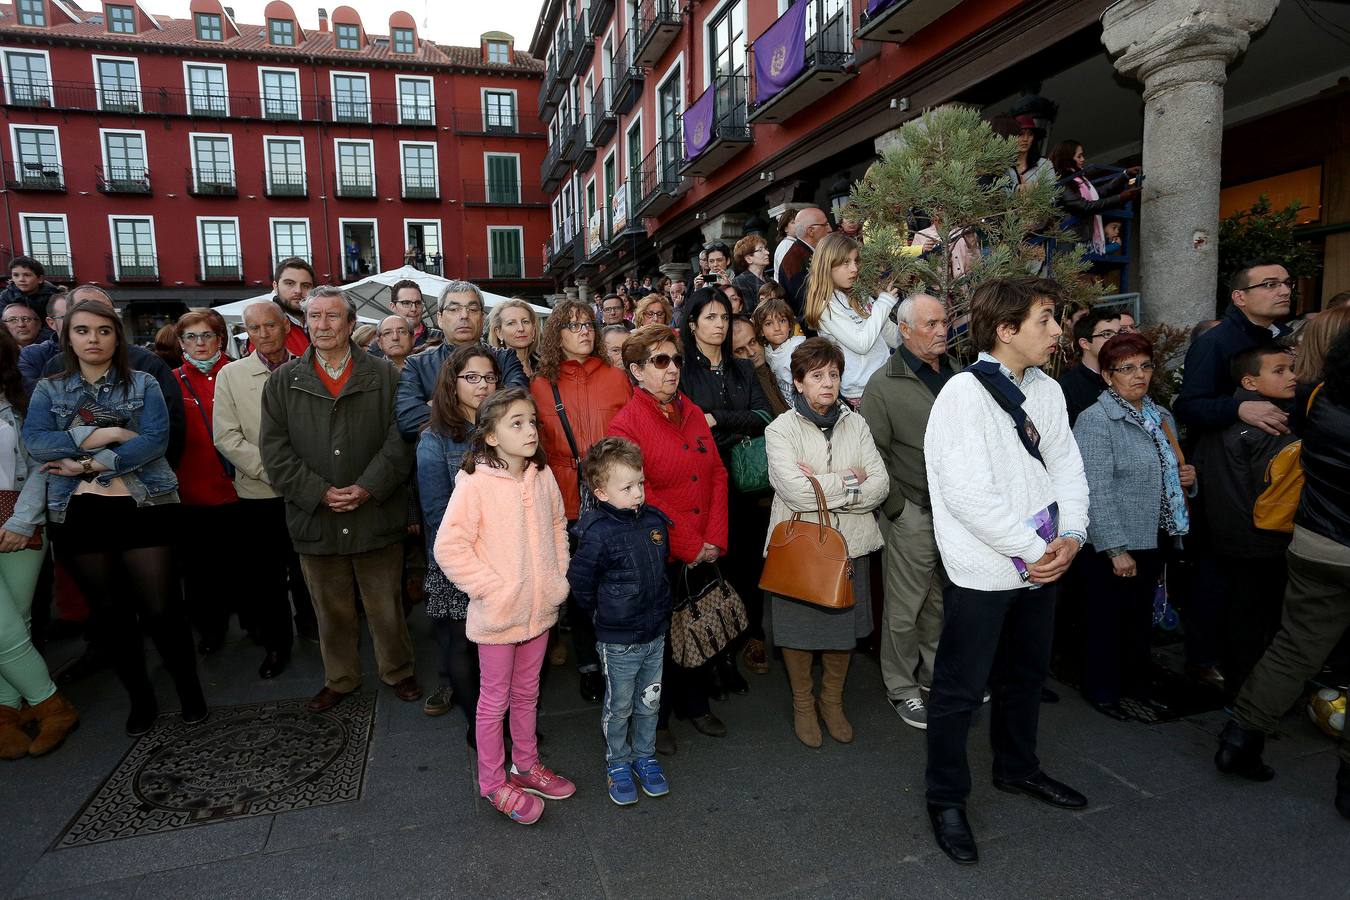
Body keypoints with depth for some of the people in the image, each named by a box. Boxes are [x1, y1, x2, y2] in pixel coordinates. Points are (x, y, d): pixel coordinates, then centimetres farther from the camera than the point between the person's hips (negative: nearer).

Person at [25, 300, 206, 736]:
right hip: (79, 514, 3)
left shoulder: (143, 385, 3)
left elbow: (155, 440, -11)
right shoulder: (48, 390, 9)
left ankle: (189, 687, 17)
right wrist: (105, 434, -13)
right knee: (109, 612, 11)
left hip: (144, 507, -3)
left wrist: (92, 464, -14)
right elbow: (35, 441, -7)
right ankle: (140, 696, 27)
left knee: (160, 608, -3)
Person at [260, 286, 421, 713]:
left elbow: (400, 440, -5)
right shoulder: (283, 381, 6)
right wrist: (319, 493, -11)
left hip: (376, 515, -1)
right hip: (315, 519, 2)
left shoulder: (384, 376, 1)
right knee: (331, 610, 16)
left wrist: (368, 488, -16)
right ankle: (339, 678, 35)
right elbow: (275, 450, 0)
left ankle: (397, 671, 31)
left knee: (386, 606, 10)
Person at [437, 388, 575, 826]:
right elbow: (449, 547, -18)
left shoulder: (543, 477, -1)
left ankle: (526, 765, 41)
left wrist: (559, 576, 4)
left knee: (527, 693, 22)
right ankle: (493, 782, 32)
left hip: (540, 608, 5)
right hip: (497, 614, -5)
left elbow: (558, 527, 12)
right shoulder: (474, 483, -20)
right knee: (495, 699, 13)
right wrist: (490, 588, -18)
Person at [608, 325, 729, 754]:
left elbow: (717, 475, 5)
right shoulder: (625, 424, -12)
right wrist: (690, 547, -16)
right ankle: (656, 719, 32)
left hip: (704, 553, 6)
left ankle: (695, 703, 42)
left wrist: (715, 539, -5)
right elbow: (641, 499, -18)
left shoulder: (694, 414, 8)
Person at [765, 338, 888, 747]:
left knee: (844, 627, 15)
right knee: (799, 629, 11)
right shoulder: (781, 429, -7)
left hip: (849, 543, 4)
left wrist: (822, 487, -17)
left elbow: (880, 485, -6)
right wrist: (849, 481, -12)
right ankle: (802, 704, 33)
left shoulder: (855, 424, 5)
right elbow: (796, 493, -21)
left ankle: (832, 701, 38)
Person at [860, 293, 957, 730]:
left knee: (945, 600, 17)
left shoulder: (957, 376, 10)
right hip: (914, 514, -5)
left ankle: (935, 671, 36)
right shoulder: (884, 384, -8)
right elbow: (873, 454, -10)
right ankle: (901, 688, 20)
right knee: (906, 607, 3)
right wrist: (898, 508, -11)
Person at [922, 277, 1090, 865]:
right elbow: (969, 495, -23)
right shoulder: (963, 394, -17)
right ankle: (946, 800, 24)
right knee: (960, 690, 5)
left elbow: (1066, 468, 7)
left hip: (1042, 565, 8)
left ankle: (1017, 768, 47)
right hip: (982, 571, -8)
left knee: (1026, 676, 24)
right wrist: (1034, 550, -18)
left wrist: (1071, 537, -8)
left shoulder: (1046, 390, 6)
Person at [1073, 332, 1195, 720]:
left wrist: (1187, 476, 2)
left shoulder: (1161, 416, 11)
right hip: (1114, 545, -7)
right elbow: (1096, 491, -20)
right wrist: (1116, 549, -22)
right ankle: (1100, 689, 23)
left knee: (1142, 614, 20)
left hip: (1158, 539, 8)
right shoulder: (1096, 420, -15)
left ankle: (1135, 680, 37)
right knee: (1107, 617, 6)